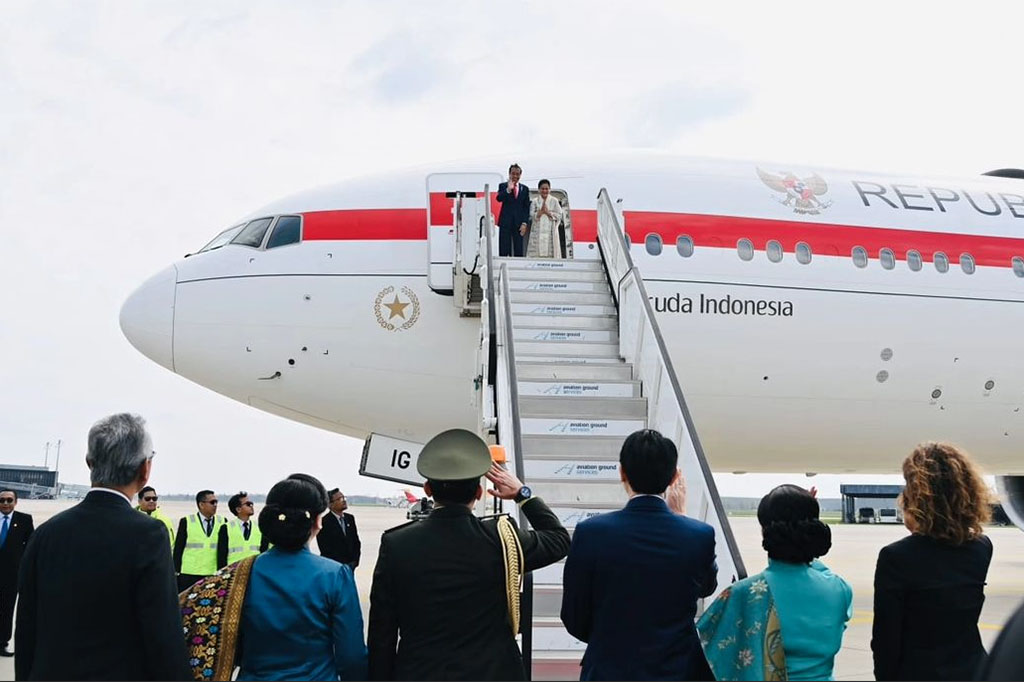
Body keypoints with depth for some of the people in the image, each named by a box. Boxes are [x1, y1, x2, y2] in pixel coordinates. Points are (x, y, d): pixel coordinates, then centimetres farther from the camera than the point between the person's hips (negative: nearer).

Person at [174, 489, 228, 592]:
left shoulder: (222, 522, 8)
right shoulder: (186, 522, 2)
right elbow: (178, 550, 3)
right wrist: (176, 573, -2)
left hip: (215, 576, 2)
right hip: (189, 577, -1)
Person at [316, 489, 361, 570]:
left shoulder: (350, 518, 9)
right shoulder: (324, 522, -11)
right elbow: (325, 549, -13)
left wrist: (354, 561, 0)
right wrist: (342, 565, -12)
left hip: (350, 567, 5)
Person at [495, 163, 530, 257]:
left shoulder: (525, 189, 13)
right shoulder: (503, 186, 8)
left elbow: (527, 207, 9)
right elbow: (499, 199, -11)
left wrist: (524, 223, -1)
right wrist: (508, 190, -26)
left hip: (519, 224, 2)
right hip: (505, 222, -2)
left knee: (518, 251, 0)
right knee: (503, 251, -3)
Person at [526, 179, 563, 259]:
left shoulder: (554, 201, 8)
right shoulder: (534, 201, 9)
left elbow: (559, 216, 3)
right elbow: (531, 216, 2)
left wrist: (548, 212, -9)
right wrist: (541, 211, -12)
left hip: (550, 232, 0)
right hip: (538, 231, 0)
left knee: (550, 253, -8)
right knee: (537, 253, -8)